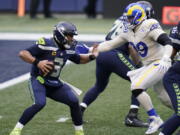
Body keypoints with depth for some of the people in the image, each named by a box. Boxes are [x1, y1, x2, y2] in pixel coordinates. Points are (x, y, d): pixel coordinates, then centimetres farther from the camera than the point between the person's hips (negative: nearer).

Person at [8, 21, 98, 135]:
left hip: (55, 84, 7)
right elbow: (23, 53, -22)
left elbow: (79, 60, 25)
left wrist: (91, 56, 7)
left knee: (74, 102, -4)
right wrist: (37, 62, -36)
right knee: (40, 103, -30)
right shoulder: (46, 45, -19)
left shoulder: (68, 49, 4)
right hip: (39, 81, -7)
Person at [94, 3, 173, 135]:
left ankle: (155, 120, -11)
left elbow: (167, 42, -26)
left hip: (159, 64, -9)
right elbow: (111, 44, 10)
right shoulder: (129, 32, 7)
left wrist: (165, 58, -42)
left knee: (136, 87, -17)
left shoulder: (149, 26, -18)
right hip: (148, 65, 9)